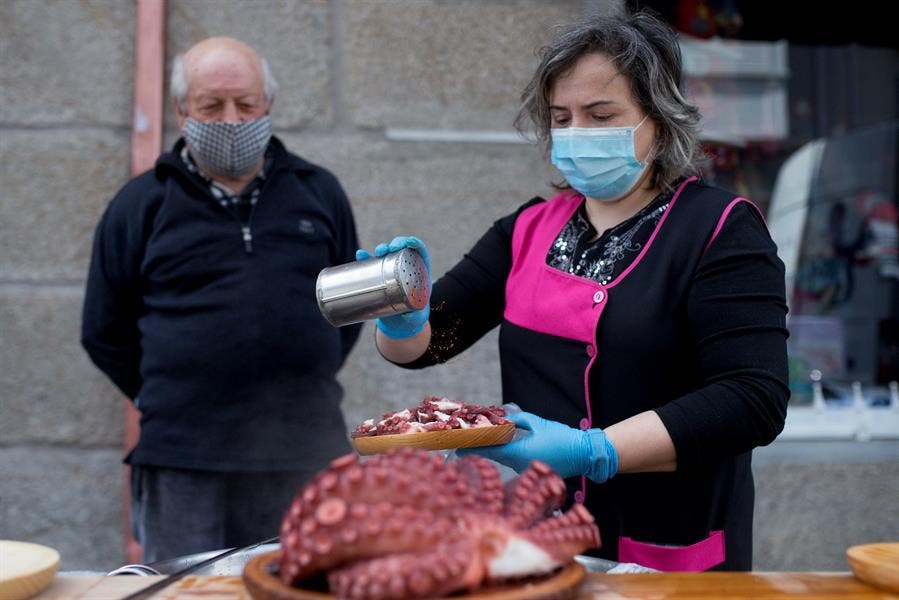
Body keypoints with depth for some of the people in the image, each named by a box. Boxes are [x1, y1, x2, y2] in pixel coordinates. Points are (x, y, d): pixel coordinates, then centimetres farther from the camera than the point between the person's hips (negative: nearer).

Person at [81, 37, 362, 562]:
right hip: (183, 464, -1)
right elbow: (106, 332, 12)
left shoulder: (319, 192, 10)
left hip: (308, 456, 2)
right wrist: (169, 402, 9)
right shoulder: (141, 204, 6)